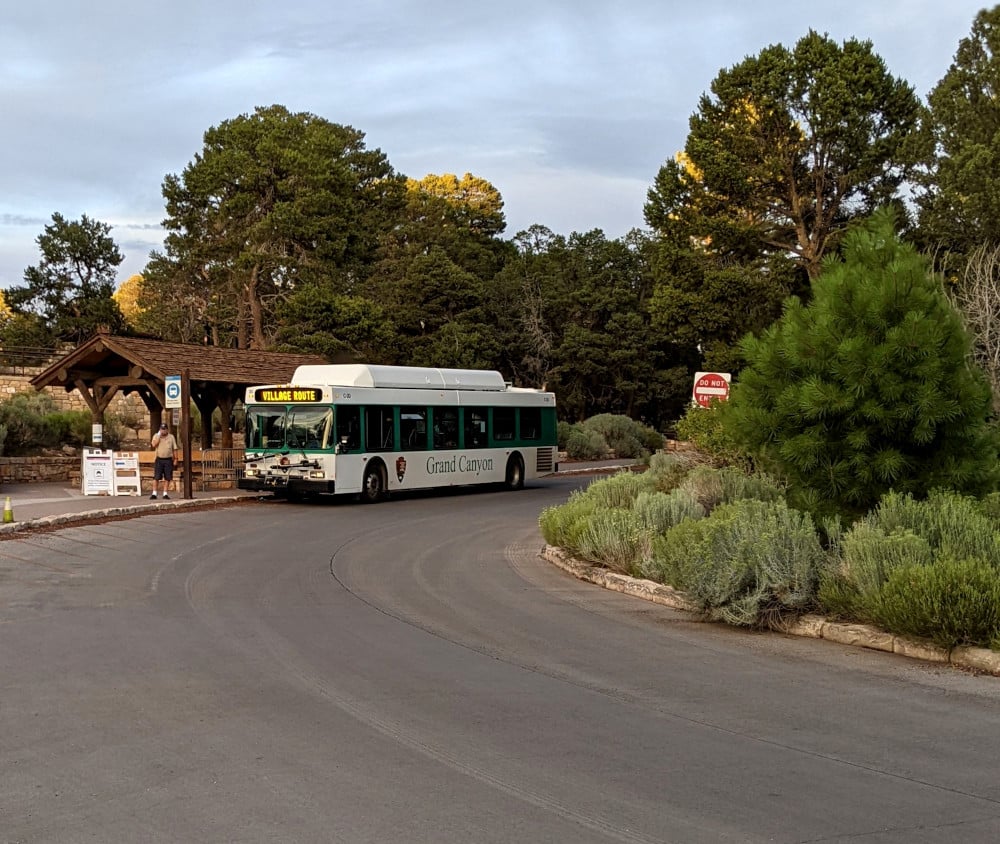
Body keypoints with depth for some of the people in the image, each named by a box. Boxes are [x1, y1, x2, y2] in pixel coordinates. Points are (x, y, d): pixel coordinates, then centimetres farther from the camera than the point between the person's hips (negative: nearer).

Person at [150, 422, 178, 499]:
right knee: (156, 477, -5)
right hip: (159, 459, -1)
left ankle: (165, 493, 9)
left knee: (167, 478, 2)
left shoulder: (171, 437, 7)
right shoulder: (156, 436, 5)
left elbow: (174, 448, 8)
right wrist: (159, 435, -12)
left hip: (168, 460, 1)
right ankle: (154, 493, -3)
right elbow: (154, 445, -13)